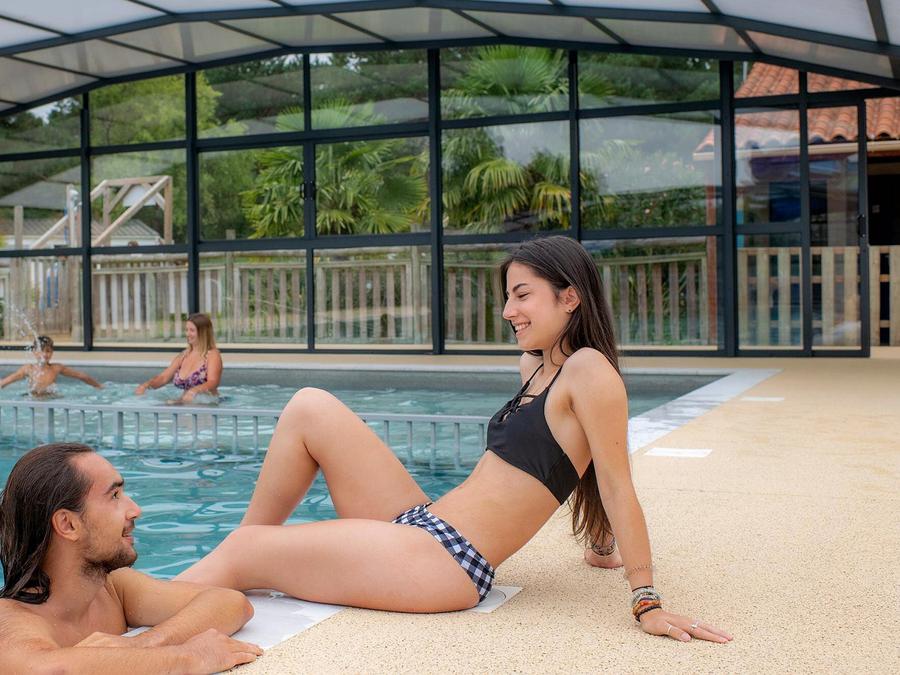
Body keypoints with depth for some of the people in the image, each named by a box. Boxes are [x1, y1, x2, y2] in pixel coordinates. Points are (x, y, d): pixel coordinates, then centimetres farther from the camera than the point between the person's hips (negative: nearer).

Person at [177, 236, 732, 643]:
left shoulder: (588, 370, -12)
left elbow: (617, 486, -14)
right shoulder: (535, 365, 15)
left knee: (239, 554, -6)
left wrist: (648, 604, -13)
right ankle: (255, 540, 12)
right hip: (421, 524, 9)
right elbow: (568, 459, 27)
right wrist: (602, 548, 28)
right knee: (310, 408, 5)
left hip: (448, 562, -9)